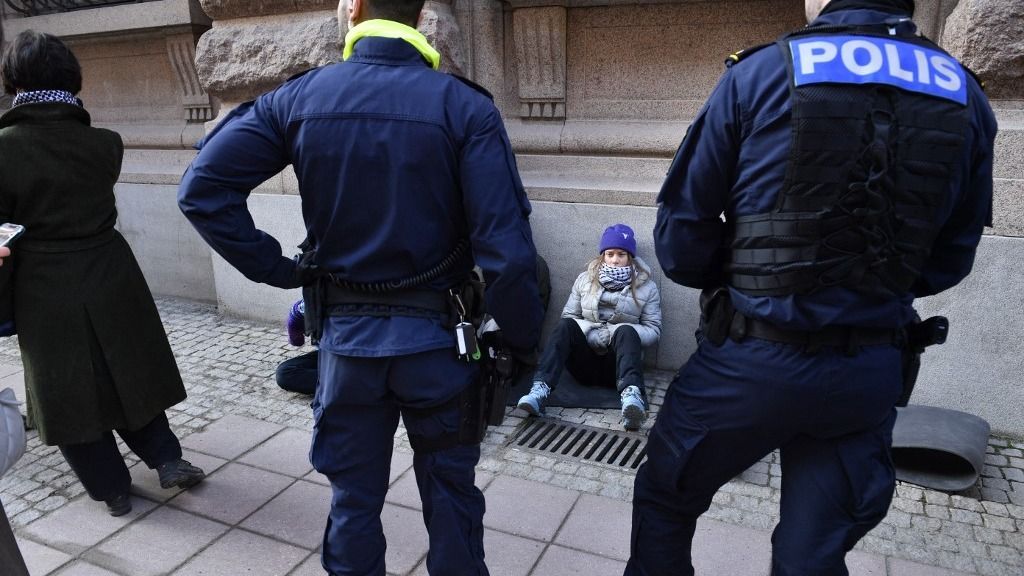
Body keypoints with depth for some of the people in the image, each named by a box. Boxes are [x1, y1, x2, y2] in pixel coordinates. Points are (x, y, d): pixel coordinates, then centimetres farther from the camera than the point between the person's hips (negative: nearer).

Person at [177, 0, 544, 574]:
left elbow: (203, 188, -6)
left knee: (354, 499, 20)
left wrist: (276, 269, -1)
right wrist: (524, 343, -6)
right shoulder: (466, 106, -12)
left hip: (345, 334, 2)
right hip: (435, 335, -2)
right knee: (451, 495, 18)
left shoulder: (298, 97, -3)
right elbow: (506, 250, -18)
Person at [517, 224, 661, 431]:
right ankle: (540, 390, -43)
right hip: (585, 361, 1)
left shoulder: (647, 286, 6)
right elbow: (568, 317, 7)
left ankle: (631, 395, -58)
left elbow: (653, 330, 2)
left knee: (626, 330, -33)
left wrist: (618, 332, -17)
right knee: (566, 325, -27)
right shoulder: (585, 279, 11)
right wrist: (590, 332, -14)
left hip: (617, 364, -1)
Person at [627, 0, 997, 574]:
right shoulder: (965, 97, 3)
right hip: (870, 374, 4)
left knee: (664, 501, 20)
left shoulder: (759, 74, -8)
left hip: (750, 362, -3)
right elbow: (948, 261, 8)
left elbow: (681, 233, -7)